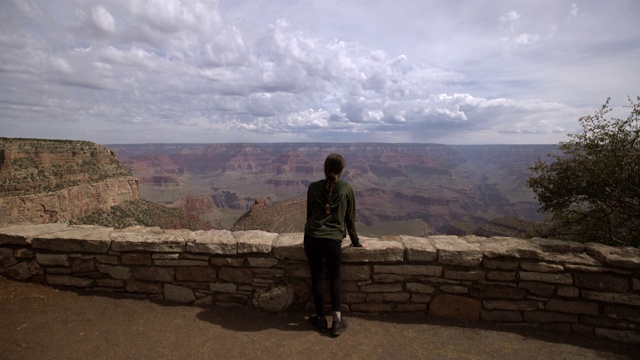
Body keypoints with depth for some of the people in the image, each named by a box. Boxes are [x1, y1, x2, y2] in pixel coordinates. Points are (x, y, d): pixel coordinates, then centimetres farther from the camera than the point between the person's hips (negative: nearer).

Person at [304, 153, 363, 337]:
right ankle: (337, 320, 14)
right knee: (334, 278, 18)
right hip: (333, 239, -1)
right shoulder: (346, 189, -2)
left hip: (312, 237, 1)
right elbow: (350, 218, 5)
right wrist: (355, 241, 18)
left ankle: (321, 319, 25)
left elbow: (309, 214, 11)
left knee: (317, 277, 14)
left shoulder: (313, 187, 2)